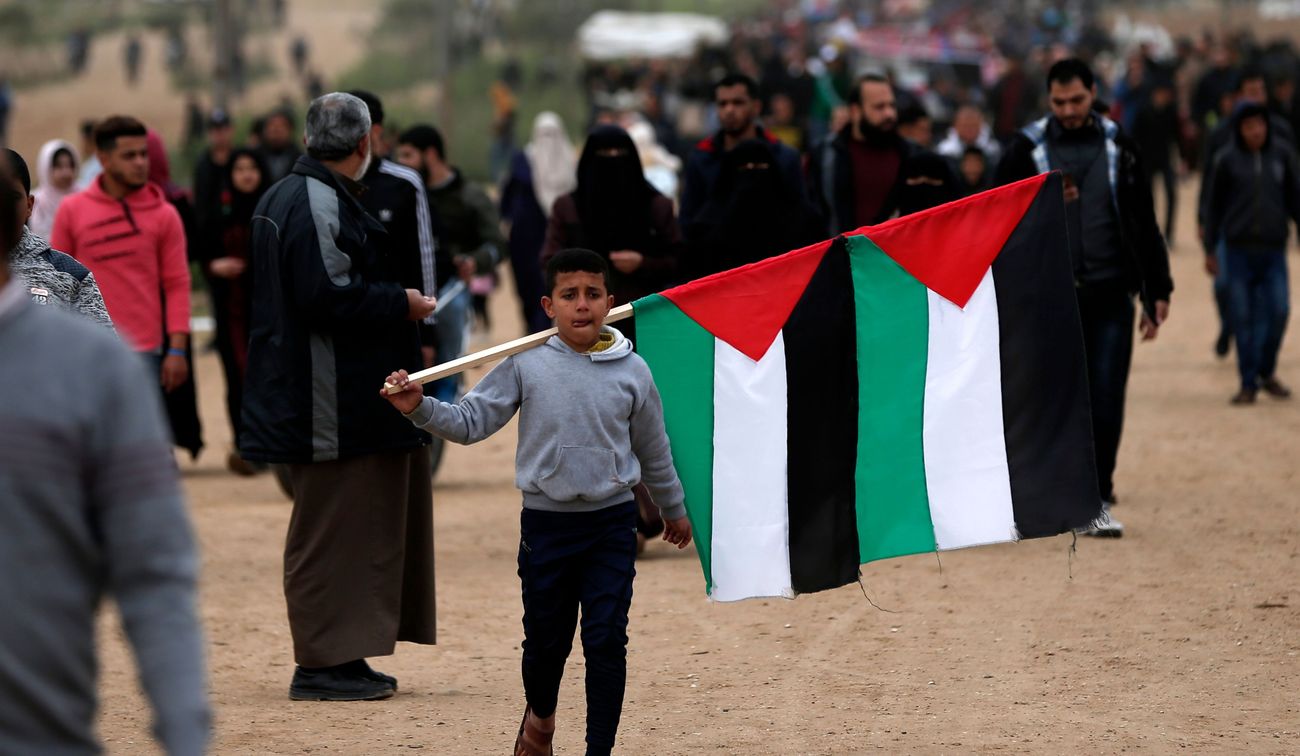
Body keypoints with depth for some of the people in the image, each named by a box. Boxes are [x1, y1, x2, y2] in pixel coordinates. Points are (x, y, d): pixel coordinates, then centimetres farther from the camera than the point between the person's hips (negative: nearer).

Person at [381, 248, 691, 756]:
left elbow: (653, 450, 12)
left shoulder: (631, 371, -1)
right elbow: (470, 422, -5)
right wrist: (420, 409, -21)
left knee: (606, 641, -3)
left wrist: (673, 509, 23)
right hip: (546, 522, 0)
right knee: (546, 639, 12)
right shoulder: (525, 366, -5)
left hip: (612, 523, 0)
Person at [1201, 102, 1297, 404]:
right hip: (1239, 249, -1)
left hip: (1273, 249, 1)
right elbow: (1213, 205, 4)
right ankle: (1248, 383, 7)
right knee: (1243, 318, 0)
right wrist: (1210, 249, 4)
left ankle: (1267, 372, 14)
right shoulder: (1226, 160, -2)